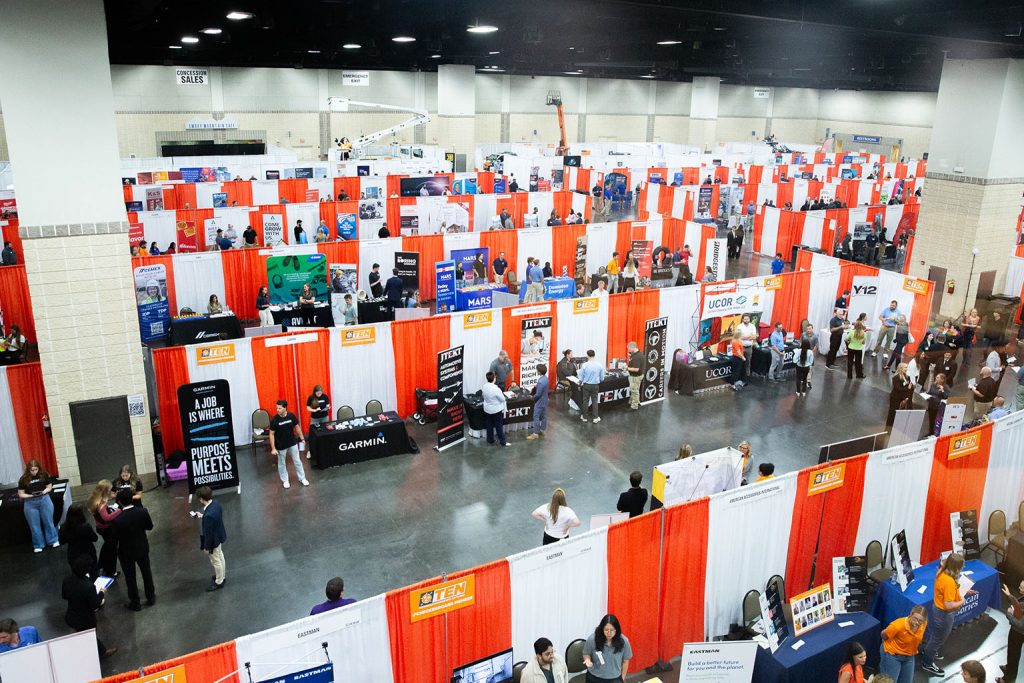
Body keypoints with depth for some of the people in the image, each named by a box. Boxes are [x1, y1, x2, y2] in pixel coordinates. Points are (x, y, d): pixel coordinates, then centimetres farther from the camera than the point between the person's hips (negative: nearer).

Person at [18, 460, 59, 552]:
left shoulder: (44, 475, 1)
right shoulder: (23, 479, 0)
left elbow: (49, 487, 7)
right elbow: (21, 494, 3)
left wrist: (43, 492, -12)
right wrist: (30, 495, -14)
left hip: (44, 499, 0)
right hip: (30, 503, 0)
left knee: (48, 521, 3)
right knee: (34, 525, 5)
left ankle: (53, 541, 15)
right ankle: (38, 545, 15)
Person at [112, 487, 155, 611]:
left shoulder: (118, 520, -29)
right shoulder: (143, 511, -21)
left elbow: (115, 537, -17)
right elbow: (150, 527, -5)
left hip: (126, 552, -3)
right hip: (142, 548, 3)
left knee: (130, 578, 17)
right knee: (146, 573, 23)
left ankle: (135, 603, 32)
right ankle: (151, 598, 38)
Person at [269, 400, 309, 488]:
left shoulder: (291, 416, -13)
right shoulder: (274, 420, -20)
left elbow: (297, 427, 2)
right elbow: (272, 434, -13)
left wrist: (302, 438, 7)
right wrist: (273, 448, -13)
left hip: (293, 443, 2)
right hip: (281, 446, -2)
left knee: (297, 461, 13)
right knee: (282, 463, 14)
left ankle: (302, 478, 29)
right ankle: (285, 480, 34)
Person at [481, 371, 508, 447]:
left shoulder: (484, 386, -11)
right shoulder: (496, 389, -30)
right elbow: (502, 399, -18)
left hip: (487, 409, 6)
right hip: (497, 410, -6)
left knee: (489, 425, 19)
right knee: (499, 426, 8)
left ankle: (490, 440, 31)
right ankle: (502, 441, 18)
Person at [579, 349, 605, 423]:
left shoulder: (585, 365, -12)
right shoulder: (600, 365, -8)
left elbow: (581, 377, -5)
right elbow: (602, 378, -1)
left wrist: (580, 385, 11)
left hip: (586, 385, -1)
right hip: (595, 386, 1)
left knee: (585, 401, 12)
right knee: (595, 401, 10)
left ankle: (584, 417, 20)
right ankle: (596, 418, 9)